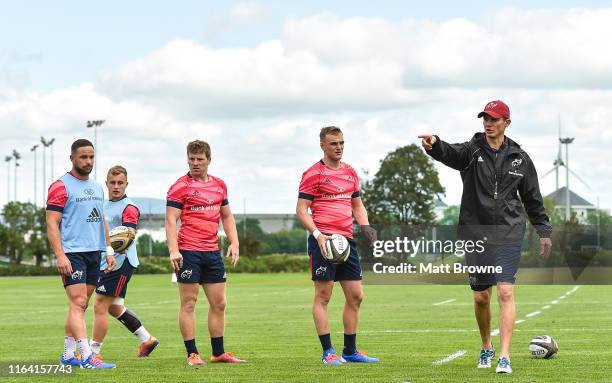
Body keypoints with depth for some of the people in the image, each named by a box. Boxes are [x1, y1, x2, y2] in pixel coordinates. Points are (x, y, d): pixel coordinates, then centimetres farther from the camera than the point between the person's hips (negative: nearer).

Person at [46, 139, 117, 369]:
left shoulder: (97, 188, 17)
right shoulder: (61, 186, -6)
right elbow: (52, 223, -11)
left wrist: (109, 250, 15)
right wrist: (60, 255, -18)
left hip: (94, 254, 7)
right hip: (72, 253, -7)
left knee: (80, 305, 9)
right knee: (78, 303, -13)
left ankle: (68, 355, 15)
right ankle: (87, 358, -21)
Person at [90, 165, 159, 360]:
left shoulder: (129, 208, -12)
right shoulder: (104, 205, 14)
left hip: (120, 262, -9)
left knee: (100, 306, -9)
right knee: (114, 307, 17)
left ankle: (94, 351, -3)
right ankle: (147, 340, 27)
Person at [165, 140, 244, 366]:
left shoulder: (219, 185, 14)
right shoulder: (180, 187, -4)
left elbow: (226, 216, 22)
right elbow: (171, 220, -10)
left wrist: (234, 242, 10)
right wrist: (173, 250, -20)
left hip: (213, 252, 6)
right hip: (189, 252, -6)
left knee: (219, 303, 8)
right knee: (188, 303, -3)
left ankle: (218, 353, 16)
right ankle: (192, 354, 0)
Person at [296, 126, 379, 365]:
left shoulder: (350, 172, 17)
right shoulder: (314, 174, -4)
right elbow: (301, 210, -7)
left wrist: (365, 226, 6)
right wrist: (317, 234, -20)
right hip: (324, 241, -7)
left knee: (355, 296, 6)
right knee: (323, 295, -4)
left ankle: (350, 351, 14)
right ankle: (328, 352, -2)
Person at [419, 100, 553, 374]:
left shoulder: (519, 158, 6)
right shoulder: (472, 151, 0)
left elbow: (533, 198, 15)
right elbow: (450, 153, -23)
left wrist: (544, 231, 15)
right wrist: (434, 145, -46)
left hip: (508, 233, 0)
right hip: (475, 233, 1)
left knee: (505, 292, -13)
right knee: (481, 297, 8)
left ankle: (504, 356, -14)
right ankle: (486, 348, 30)